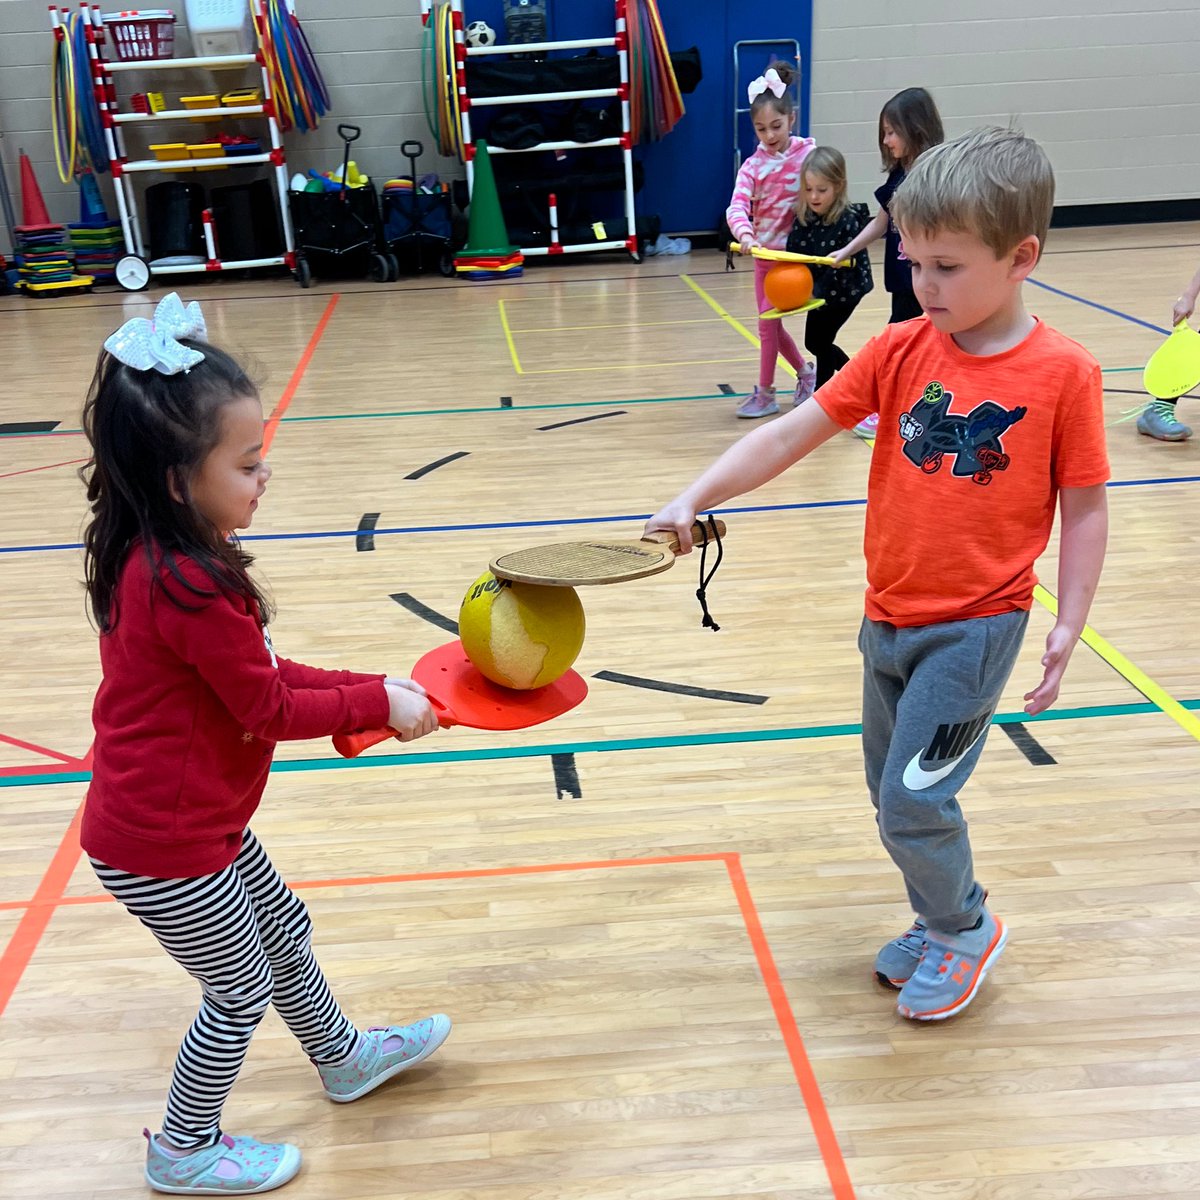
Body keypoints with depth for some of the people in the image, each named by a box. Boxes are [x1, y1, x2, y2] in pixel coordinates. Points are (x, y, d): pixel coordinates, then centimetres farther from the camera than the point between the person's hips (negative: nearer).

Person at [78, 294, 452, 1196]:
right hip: (162, 848, -9)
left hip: (193, 819, 9)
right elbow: (270, 709, -22)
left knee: (285, 930, 26)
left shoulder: (158, 555, -2)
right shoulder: (191, 587, -32)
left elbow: (260, 672, 4)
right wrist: (380, 702, -10)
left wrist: (367, 692, -2)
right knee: (241, 991, 13)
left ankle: (344, 1057, 50)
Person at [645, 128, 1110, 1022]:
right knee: (895, 795, 16)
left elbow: (1085, 507, -5)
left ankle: (967, 927, 24)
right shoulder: (900, 352, -2)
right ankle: (941, 927, 40)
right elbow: (794, 433, -5)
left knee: (914, 799, -5)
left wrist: (1069, 626, -9)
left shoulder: (1062, 372, -12)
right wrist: (696, 497, -15)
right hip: (890, 618, 5)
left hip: (976, 626, -5)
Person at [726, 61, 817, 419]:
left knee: (768, 320, -7)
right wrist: (744, 234, -39)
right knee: (771, 323, 13)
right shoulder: (752, 166, -4)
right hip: (763, 253, 5)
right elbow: (737, 206, -18)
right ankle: (806, 371, 36)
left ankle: (765, 392, 7)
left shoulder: (808, 153, -9)